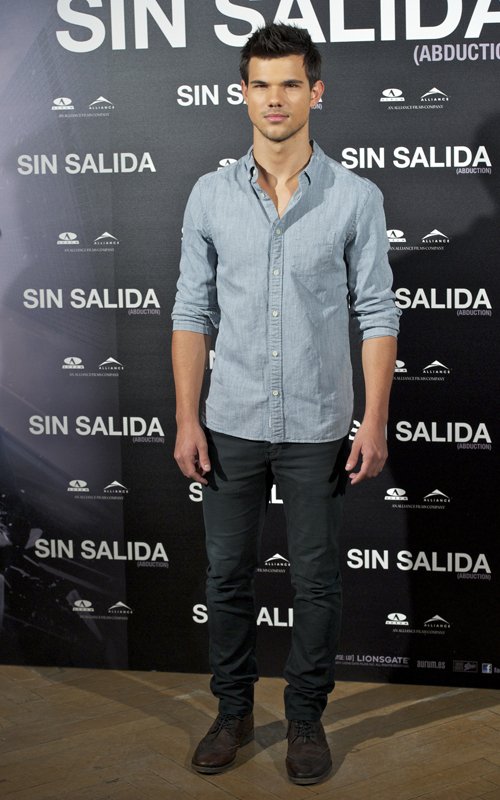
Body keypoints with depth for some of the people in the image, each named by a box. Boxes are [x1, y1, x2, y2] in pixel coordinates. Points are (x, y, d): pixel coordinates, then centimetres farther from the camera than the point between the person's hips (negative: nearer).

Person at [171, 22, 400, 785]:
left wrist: (375, 421, -10)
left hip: (317, 429, -1)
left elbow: (376, 314, -4)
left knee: (316, 581, 8)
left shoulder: (356, 197, -4)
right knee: (228, 575, 11)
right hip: (231, 426, 2)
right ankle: (234, 710, 29)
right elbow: (193, 311, 2)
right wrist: (187, 420, -3)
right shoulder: (211, 195, 1)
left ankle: (306, 716, 25)